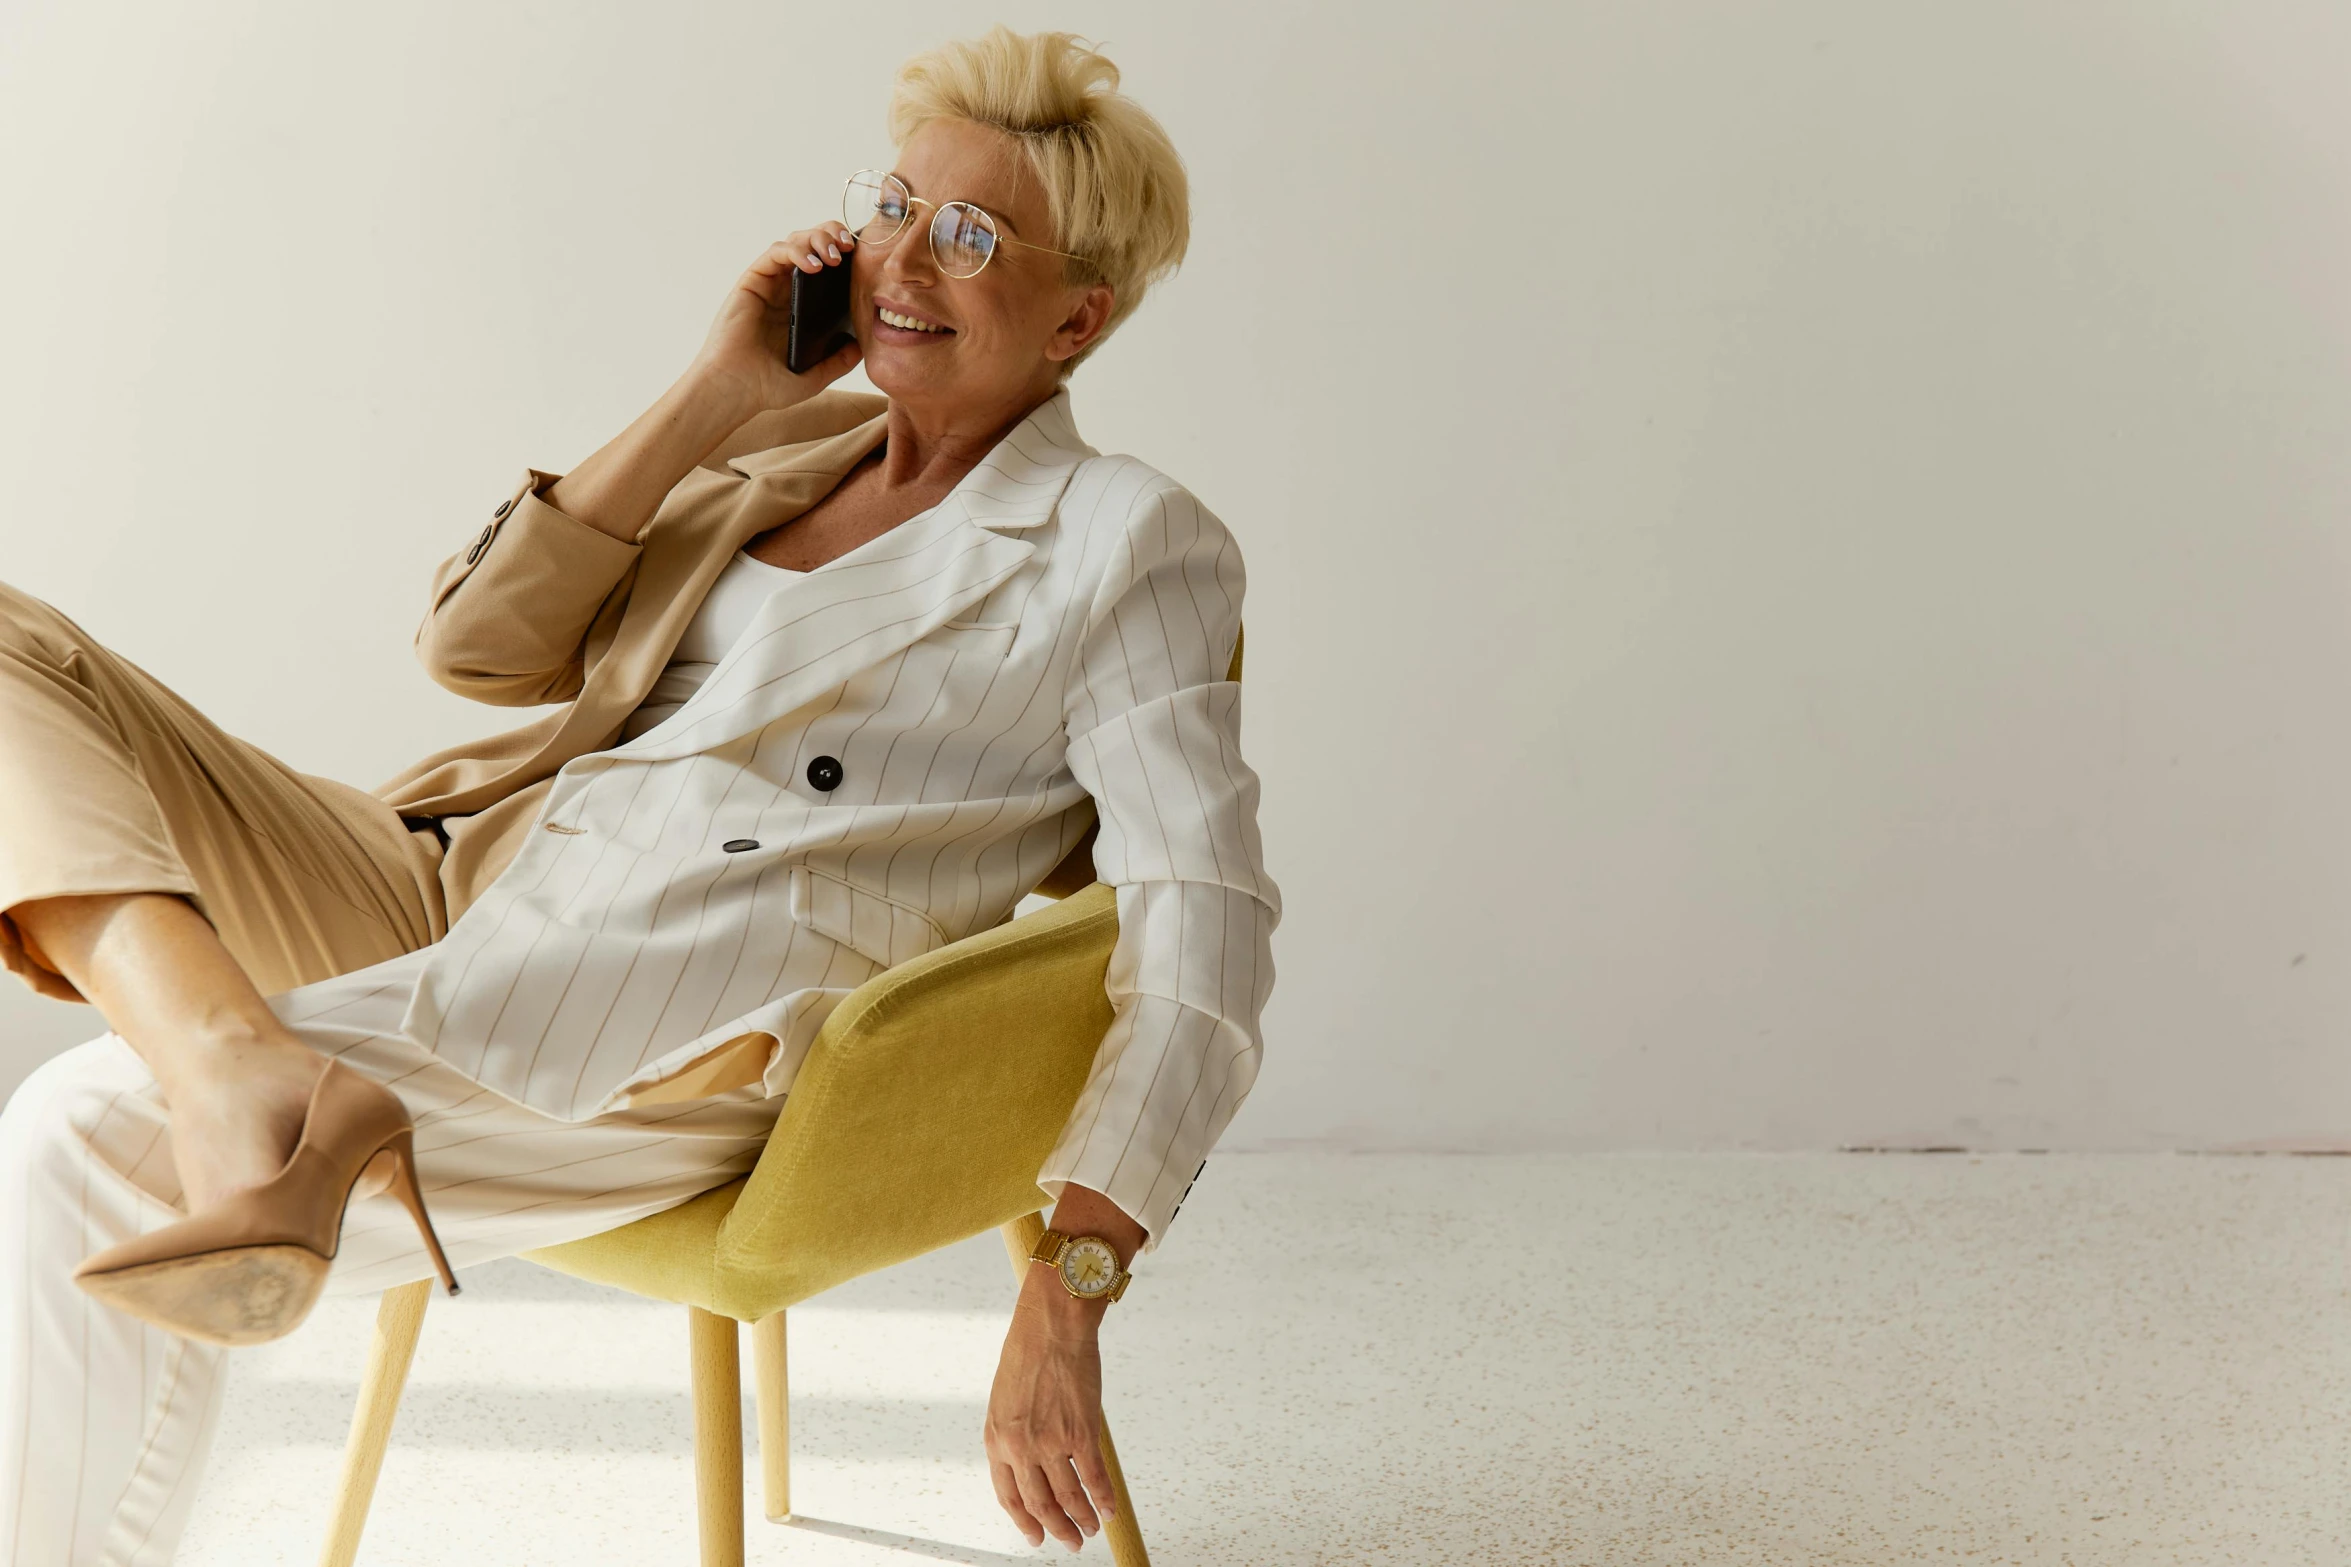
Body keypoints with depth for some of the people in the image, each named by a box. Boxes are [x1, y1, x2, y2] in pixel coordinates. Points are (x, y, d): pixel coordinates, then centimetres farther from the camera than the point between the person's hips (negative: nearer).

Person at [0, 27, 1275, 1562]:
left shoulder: (1125, 543, 1)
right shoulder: (783, 447, 19)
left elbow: (1204, 919, -9)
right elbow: (479, 642, 11)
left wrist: (1065, 1299, -20)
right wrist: (718, 394, 2)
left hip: (670, 1045, -7)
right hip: (443, 898, 7)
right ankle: (239, 1060, -32)